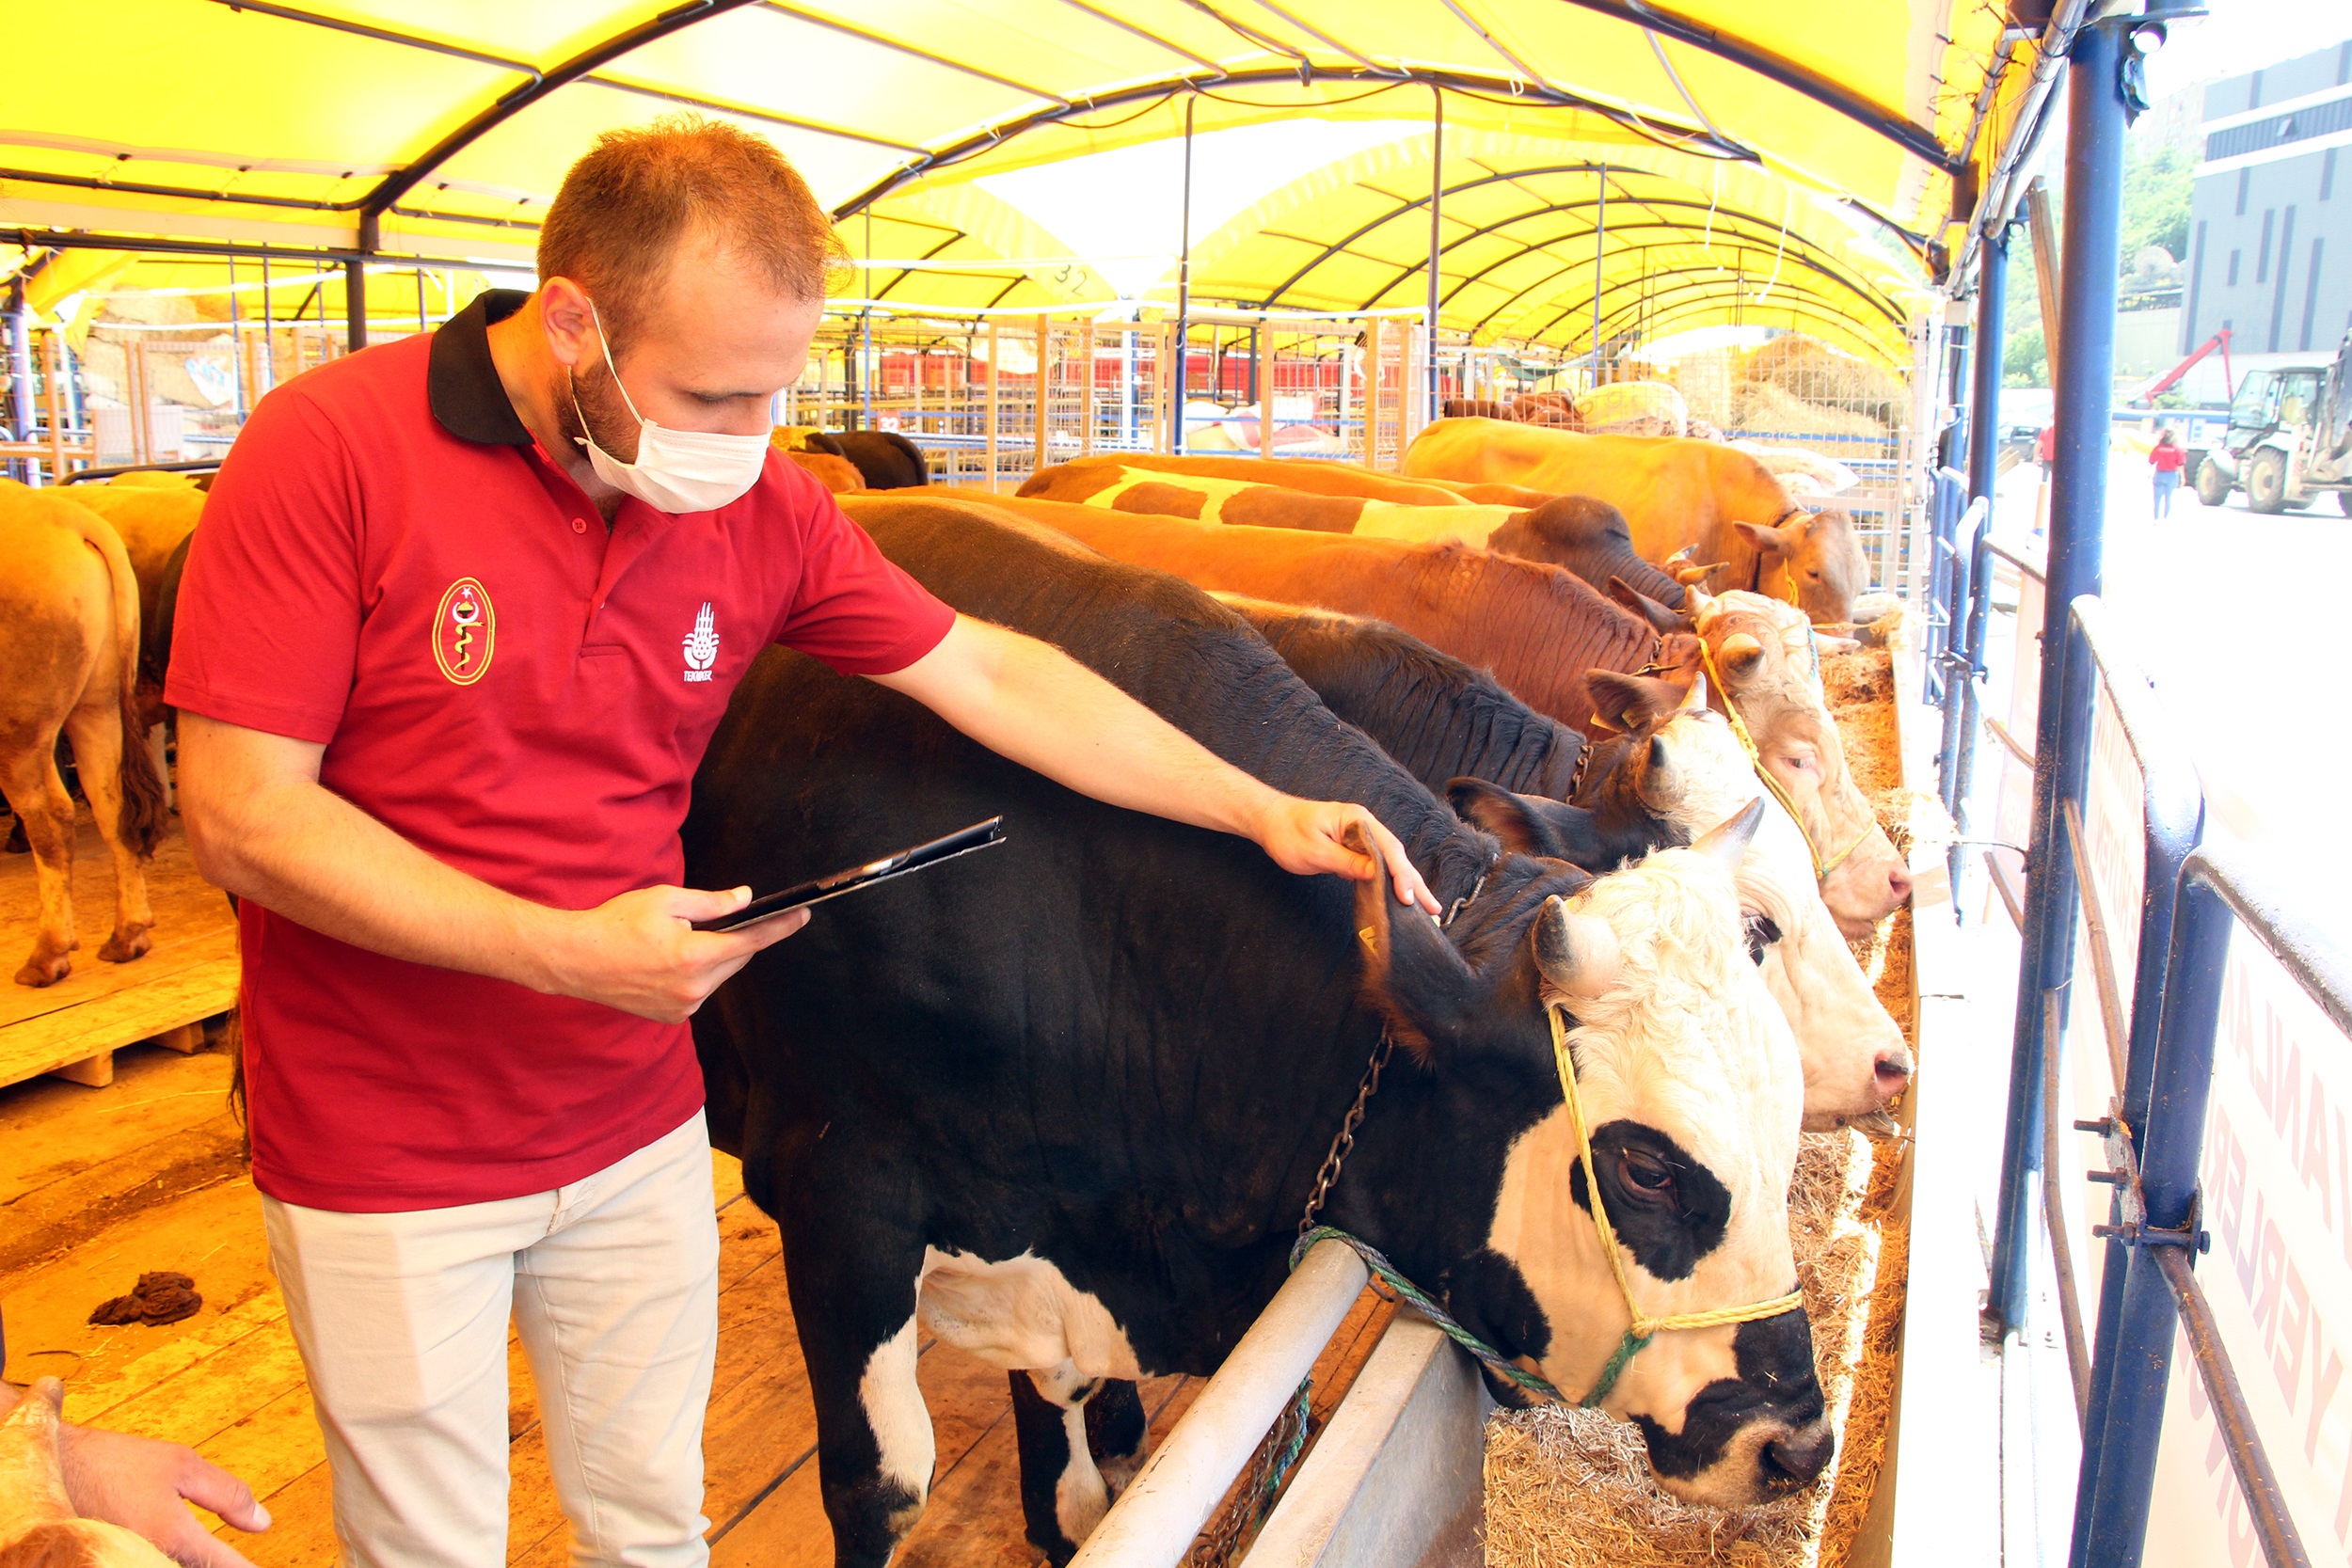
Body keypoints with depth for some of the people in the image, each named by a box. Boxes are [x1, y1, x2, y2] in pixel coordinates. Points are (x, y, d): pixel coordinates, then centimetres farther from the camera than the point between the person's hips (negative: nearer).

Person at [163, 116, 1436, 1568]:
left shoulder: (761, 505, -6)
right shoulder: (333, 448, -18)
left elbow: (995, 677, 0)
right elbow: (244, 810, -19)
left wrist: (1266, 812, -1)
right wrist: (563, 948, -27)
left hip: (639, 1125, 4)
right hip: (383, 1159, -3)